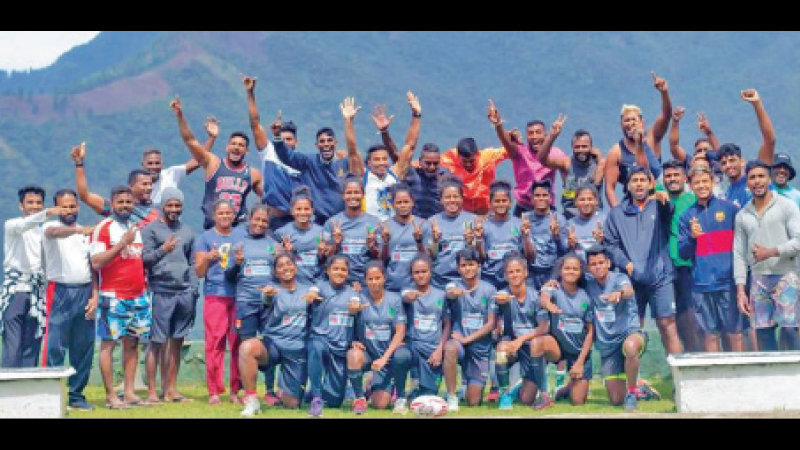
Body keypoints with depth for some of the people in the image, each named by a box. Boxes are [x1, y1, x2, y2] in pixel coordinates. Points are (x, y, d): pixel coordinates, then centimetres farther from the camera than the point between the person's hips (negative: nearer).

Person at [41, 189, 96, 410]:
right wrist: (78, 230, -45)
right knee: (55, 348, -8)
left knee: (83, 349, 6)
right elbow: (54, 232, -25)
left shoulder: (86, 233, 17)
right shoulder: (51, 227, 1)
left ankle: (76, 394, 14)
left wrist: (94, 296, 3)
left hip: (85, 292, 5)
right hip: (61, 292, -5)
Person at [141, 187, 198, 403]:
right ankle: (151, 390, -2)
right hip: (161, 292, -5)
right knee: (157, 342, -5)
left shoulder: (187, 231, 17)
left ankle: (171, 388, 14)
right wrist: (163, 250, -21)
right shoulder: (151, 229, 2)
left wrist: (194, 289, 12)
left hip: (185, 292, 5)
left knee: (177, 342, 8)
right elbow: (144, 259, -5)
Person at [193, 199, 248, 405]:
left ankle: (237, 388, 8)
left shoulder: (242, 234, 15)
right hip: (215, 295, -2)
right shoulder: (204, 238, 9)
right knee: (214, 343, -6)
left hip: (240, 295, 2)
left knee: (239, 341, 0)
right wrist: (207, 258, -13)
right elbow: (199, 272, 6)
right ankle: (214, 391, -2)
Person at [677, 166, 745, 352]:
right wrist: (691, 237, -10)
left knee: (735, 333, -2)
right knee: (710, 334, 5)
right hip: (701, 283, 2)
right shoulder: (686, 217, 11)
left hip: (728, 281, -2)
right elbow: (682, 253, 9)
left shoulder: (729, 209, 5)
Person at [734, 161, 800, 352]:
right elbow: (739, 254, 12)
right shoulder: (742, 216, 13)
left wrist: (771, 252, -14)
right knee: (763, 333, 0)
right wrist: (740, 291, 5)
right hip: (758, 279, 4)